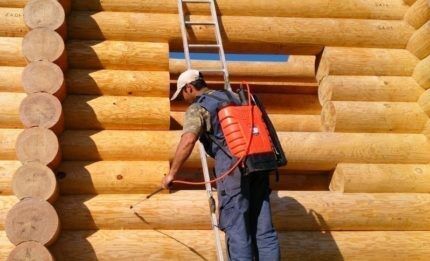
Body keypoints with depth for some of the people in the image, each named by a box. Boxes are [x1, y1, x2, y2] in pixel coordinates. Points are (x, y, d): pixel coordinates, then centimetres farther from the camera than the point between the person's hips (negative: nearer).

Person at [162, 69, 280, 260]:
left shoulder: (197, 108, 1)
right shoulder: (232, 97, 22)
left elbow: (188, 141, -16)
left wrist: (172, 173, -10)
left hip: (233, 167, -6)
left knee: (237, 229, -2)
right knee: (263, 228, 7)